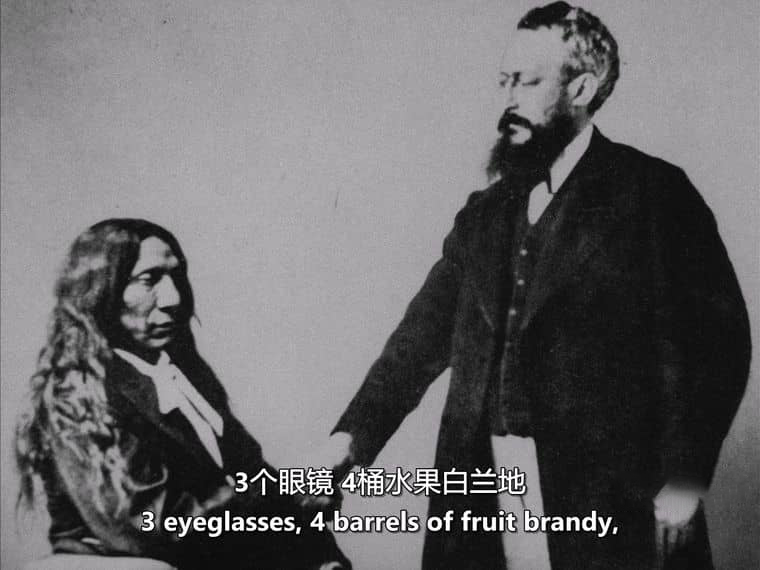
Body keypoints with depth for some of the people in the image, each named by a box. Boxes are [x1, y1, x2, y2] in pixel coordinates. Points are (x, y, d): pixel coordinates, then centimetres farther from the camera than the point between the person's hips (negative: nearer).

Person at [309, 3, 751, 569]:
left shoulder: (653, 192, -3)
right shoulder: (485, 212, 12)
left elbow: (717, 332, -8)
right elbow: (427, 332, 8)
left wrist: (686, 476, -15)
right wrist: (353, 435, -3)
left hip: (610, 494, -4)